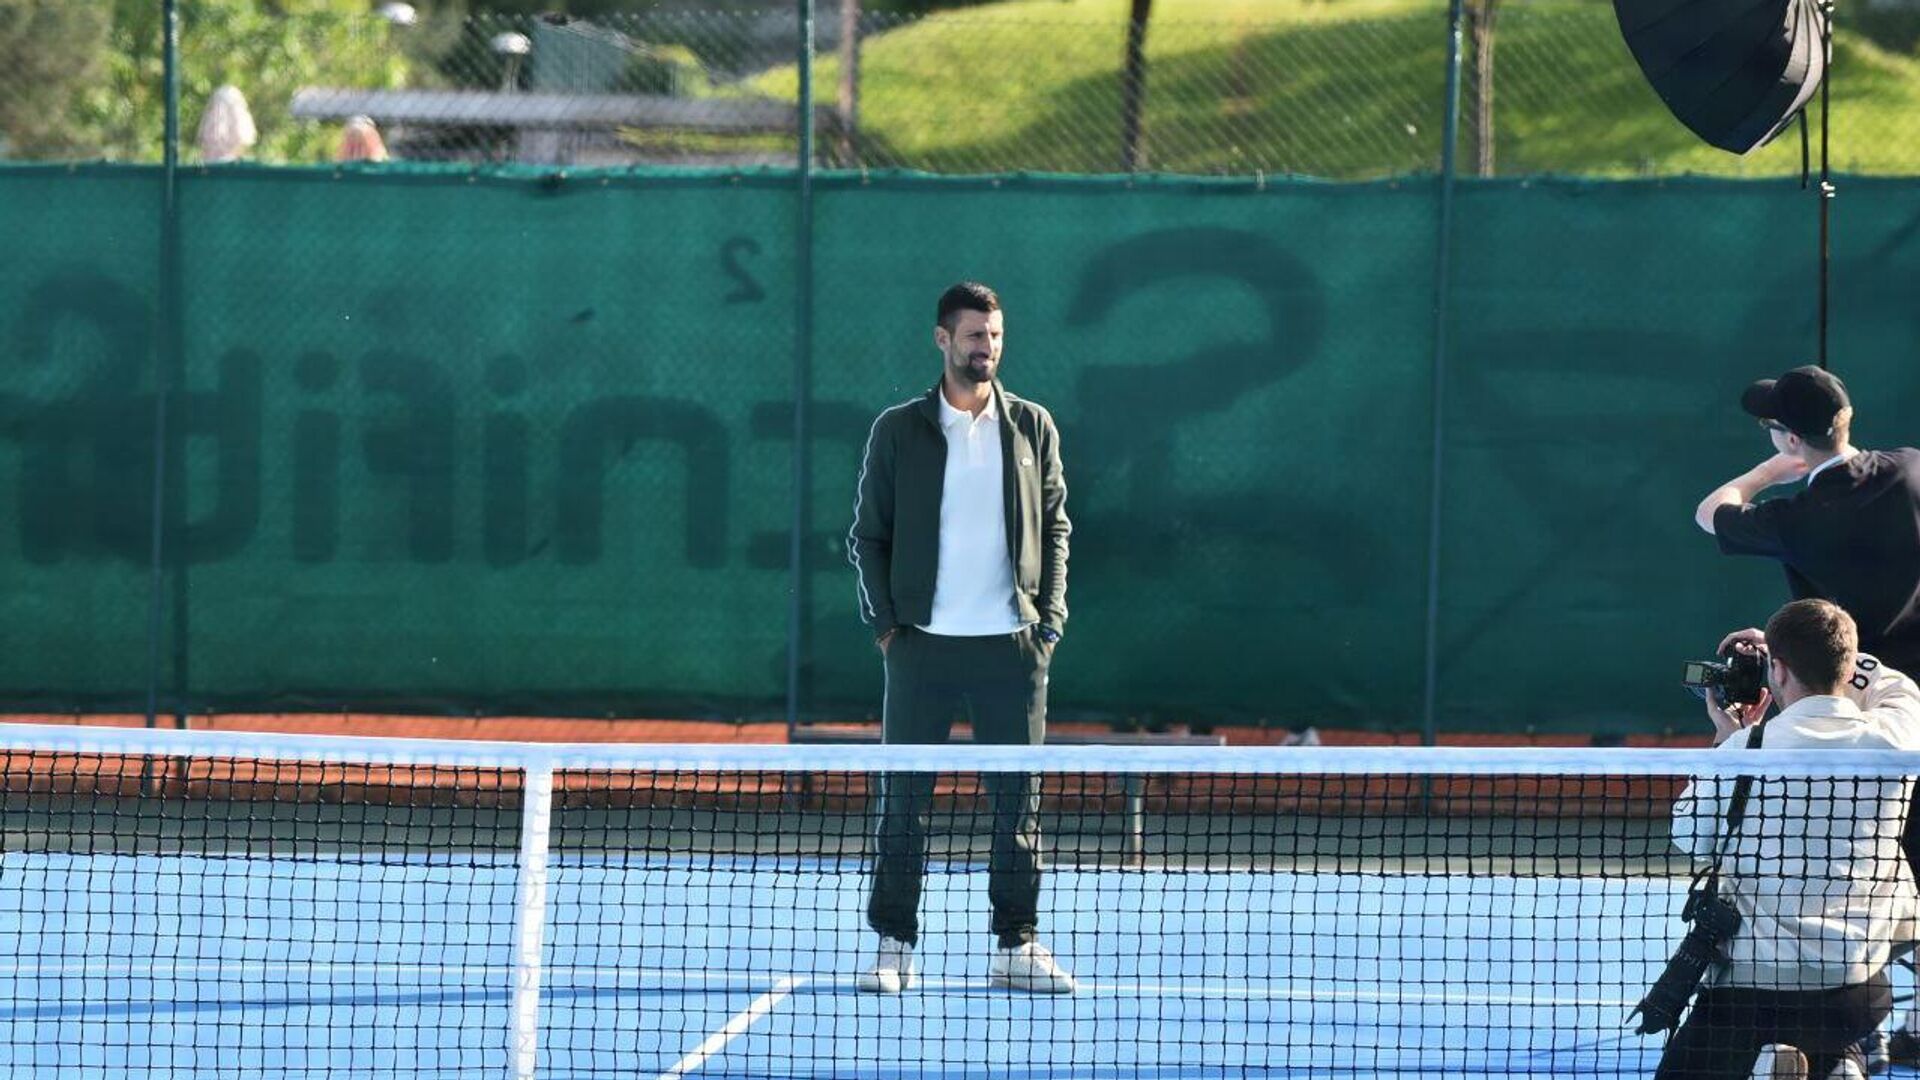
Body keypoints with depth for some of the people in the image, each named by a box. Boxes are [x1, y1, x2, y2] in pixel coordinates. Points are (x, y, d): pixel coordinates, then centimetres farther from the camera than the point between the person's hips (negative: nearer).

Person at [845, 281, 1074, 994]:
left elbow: (1055, 527, 12)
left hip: (1012, 643, 1)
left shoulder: (1033, 427, 8)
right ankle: (894, 947, 5)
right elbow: (868, 534, 6)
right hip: (922, 642, -1)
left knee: (1017, 799, 3)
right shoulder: (898, 431, 4)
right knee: (903, 797, -1)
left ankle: (1016, 946, 9)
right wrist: (885, 623, -3)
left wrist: (1048, 620, 2)